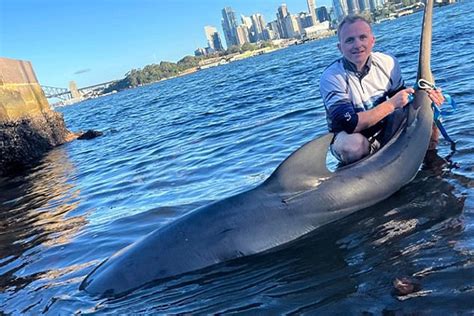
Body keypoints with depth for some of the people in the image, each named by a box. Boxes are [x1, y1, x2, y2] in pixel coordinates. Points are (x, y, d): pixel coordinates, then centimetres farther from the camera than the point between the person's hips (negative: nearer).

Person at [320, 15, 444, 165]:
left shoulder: (388, 63, -8)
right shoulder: (331, 77, -24)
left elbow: (401, 98, 5)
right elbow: (350, 124, -32)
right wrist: (391, 104, -32)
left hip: (385, 126, 5)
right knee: (352, 145, -40)